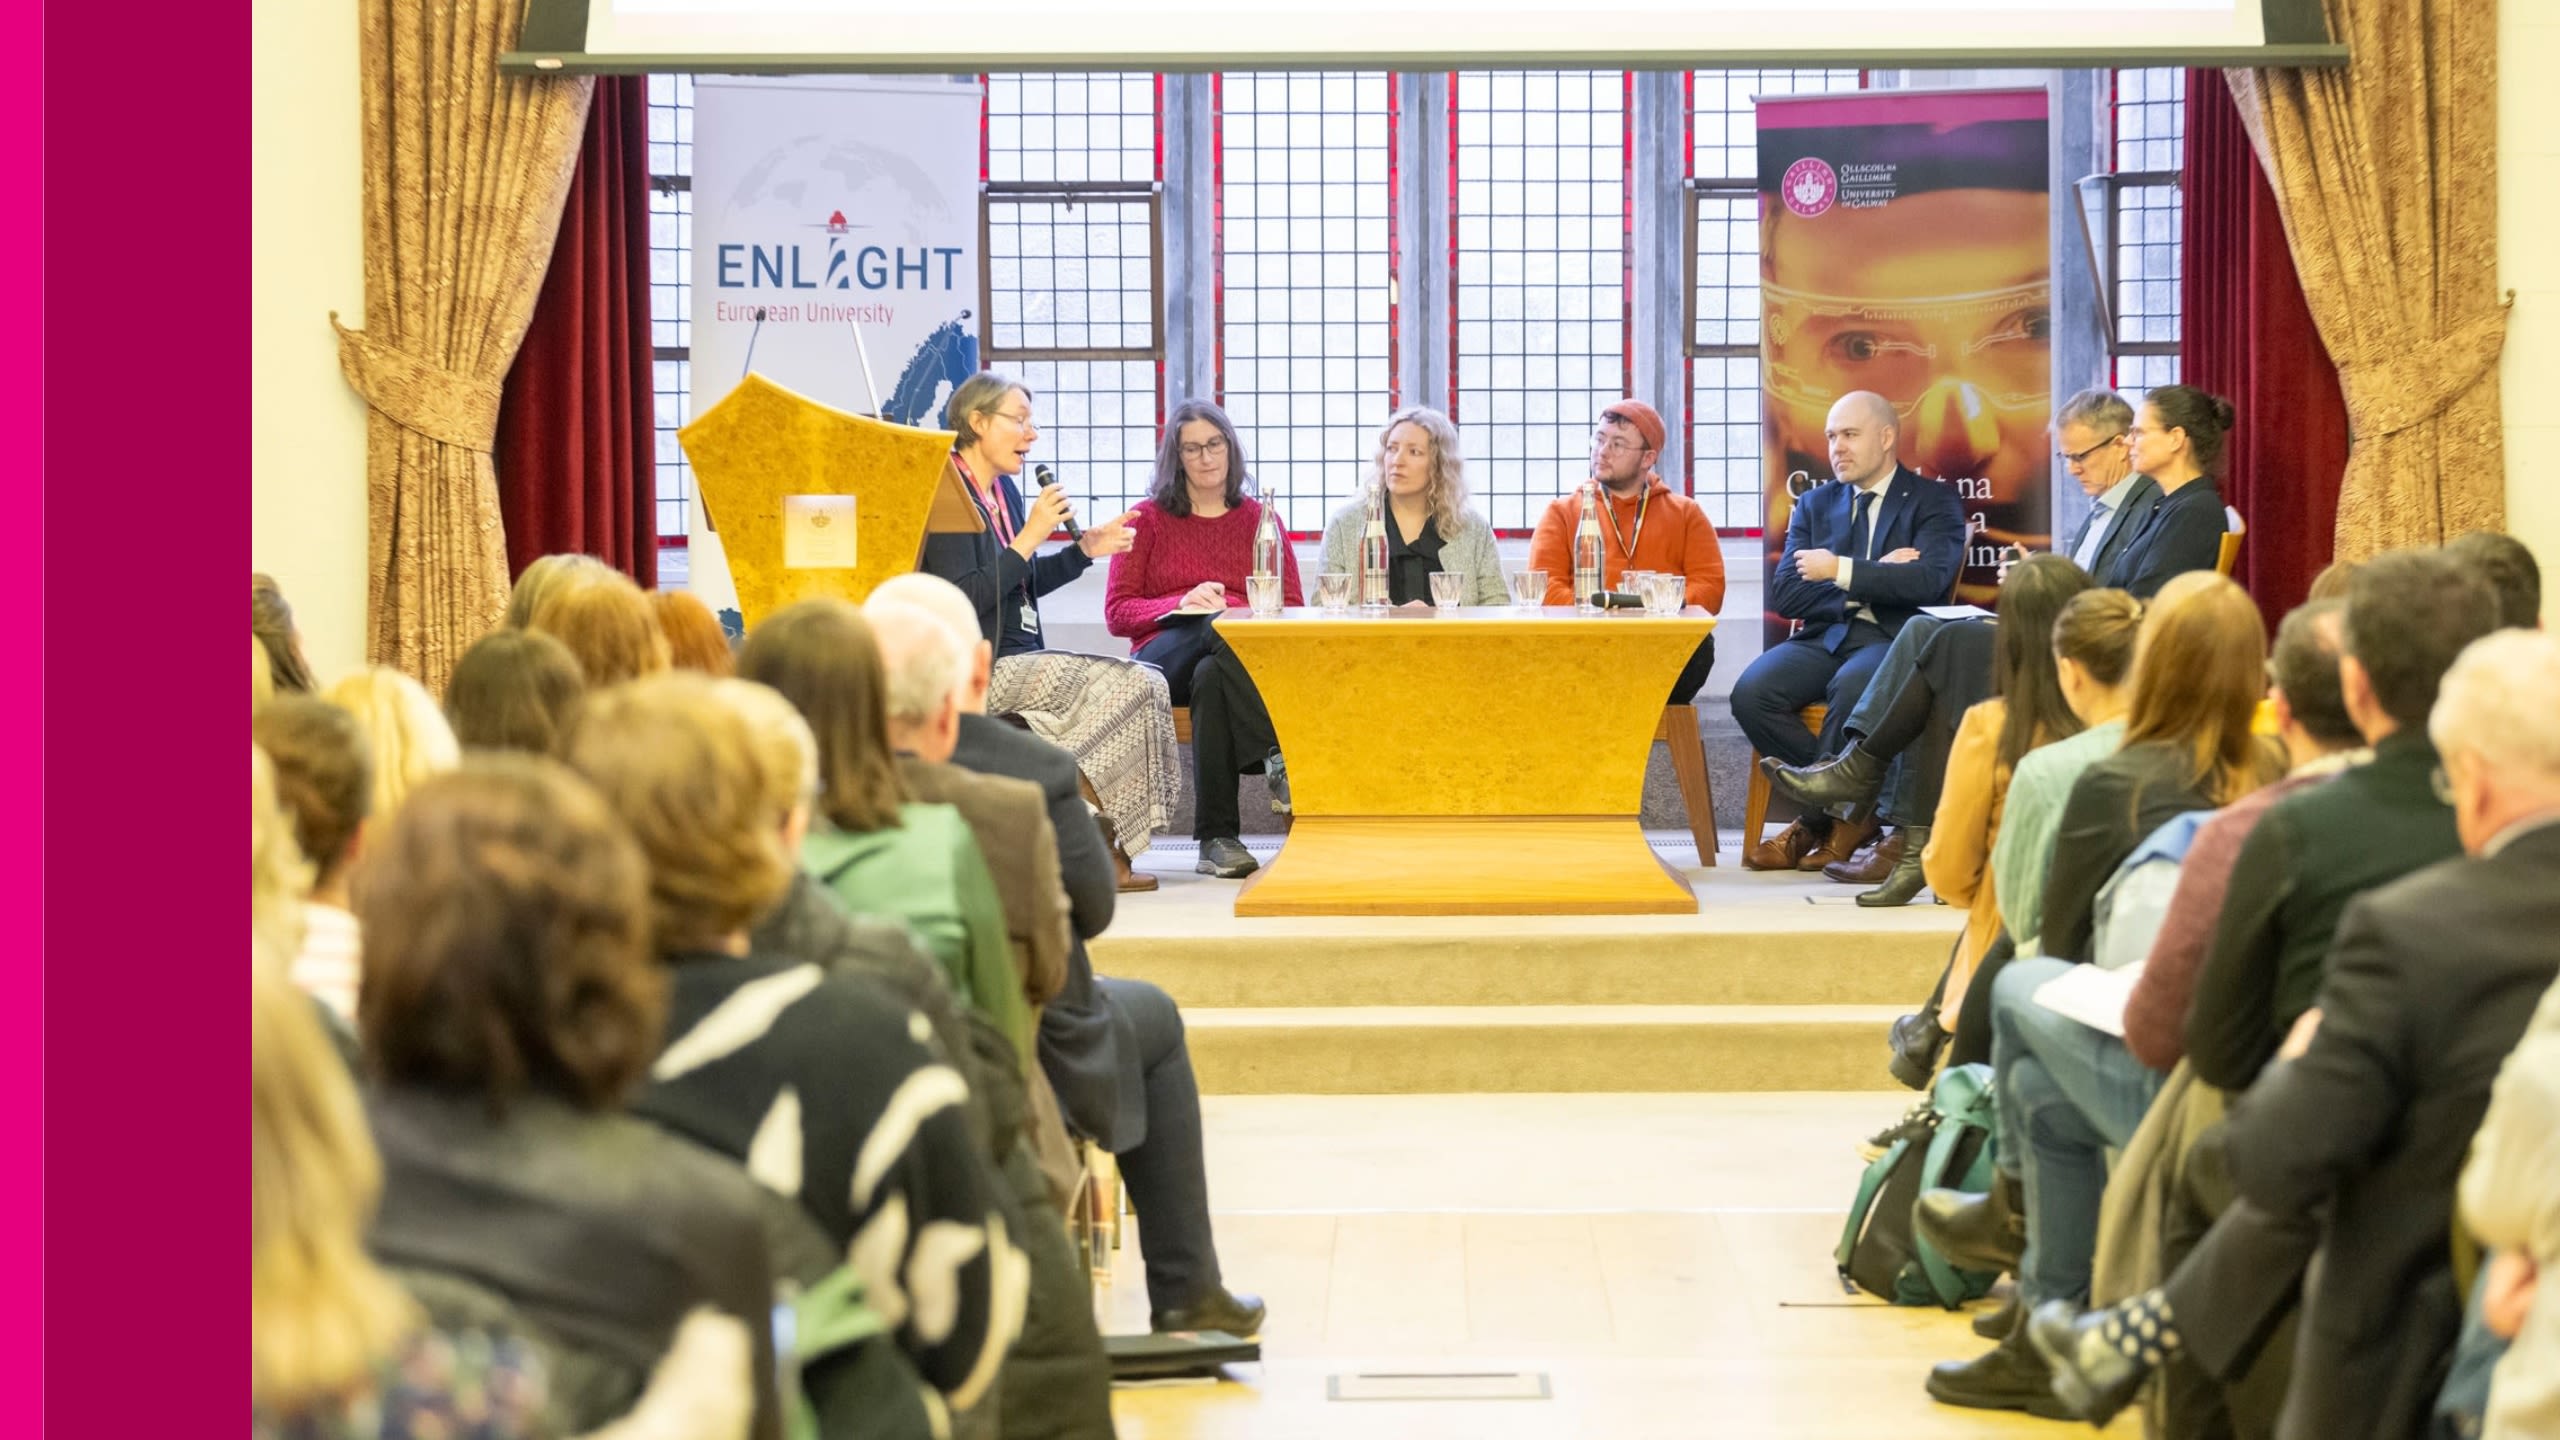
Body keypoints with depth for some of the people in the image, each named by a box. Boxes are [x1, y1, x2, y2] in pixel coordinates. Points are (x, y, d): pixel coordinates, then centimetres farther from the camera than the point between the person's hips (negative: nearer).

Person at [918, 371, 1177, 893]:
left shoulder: (1005, 491, 16)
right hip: (981, 671, -9)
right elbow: (962, 601, -22)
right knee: (1135, 683, -17)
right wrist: (1029, 539, -19)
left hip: (1019, 662, 9)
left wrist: (1084, 550, 14)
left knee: (1144, 686, -5)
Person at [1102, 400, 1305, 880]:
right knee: (1220, 629, -37)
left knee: (1213, 678, -38)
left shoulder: (1258, 519, 20)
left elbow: (1292, 608, 13)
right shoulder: (1148, 519, 17)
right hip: (1165, 658, -1)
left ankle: (1217, 839, -42)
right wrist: (1184, 602, -10)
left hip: (1245, 655, 1)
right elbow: (1117, 613, 8)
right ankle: (1277, 755, -49)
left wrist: (1230, 608, -9)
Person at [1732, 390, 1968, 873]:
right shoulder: (1816, 504, 18)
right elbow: (1784, 594, 5)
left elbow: (1931, 579, -13)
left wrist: (1842, 572, -15)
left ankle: (1815, 821, -17)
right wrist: (1872, 581, -6)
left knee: (1852, 688, -39)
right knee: (1752, 693, -26)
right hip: (1824, 637, 5)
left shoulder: (1934, 501, 6)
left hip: (1894, 639, -5)